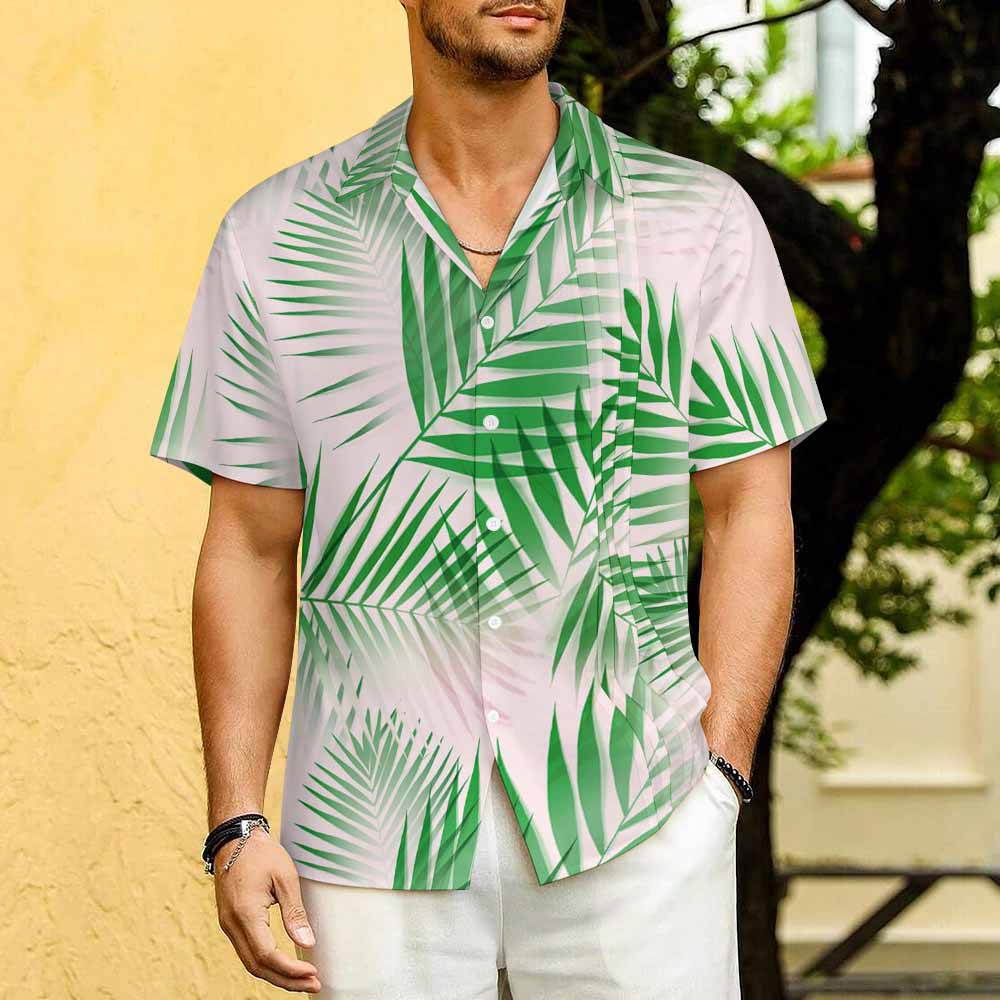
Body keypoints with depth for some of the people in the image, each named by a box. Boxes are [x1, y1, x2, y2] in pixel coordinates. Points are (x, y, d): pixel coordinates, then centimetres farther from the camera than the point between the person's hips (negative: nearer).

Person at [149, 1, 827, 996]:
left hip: (635, 835, 0)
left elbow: (750, 511, 4)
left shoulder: (698, 221, 3)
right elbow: (250, 548, 6)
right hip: (378, 834, 0)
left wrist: (722, 775, -5)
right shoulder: (277, 236, 4)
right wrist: (236, 824, 1)